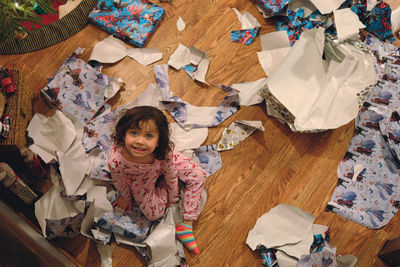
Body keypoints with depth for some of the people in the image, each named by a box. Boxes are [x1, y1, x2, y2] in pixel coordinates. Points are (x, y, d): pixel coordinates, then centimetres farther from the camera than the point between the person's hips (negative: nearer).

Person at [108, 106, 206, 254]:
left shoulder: (165, 152, -40)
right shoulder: (116, 161, -43)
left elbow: (171, 173, -17)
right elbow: (119, 183, -17)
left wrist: (173, 198, -1)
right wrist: (126, 198, 4)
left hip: (161, 163, 1)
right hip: (139, 179, 0)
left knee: (198, 176, -12)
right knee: (154, 214, -2)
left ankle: (187, 224, 1)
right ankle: (162, 185, 25)